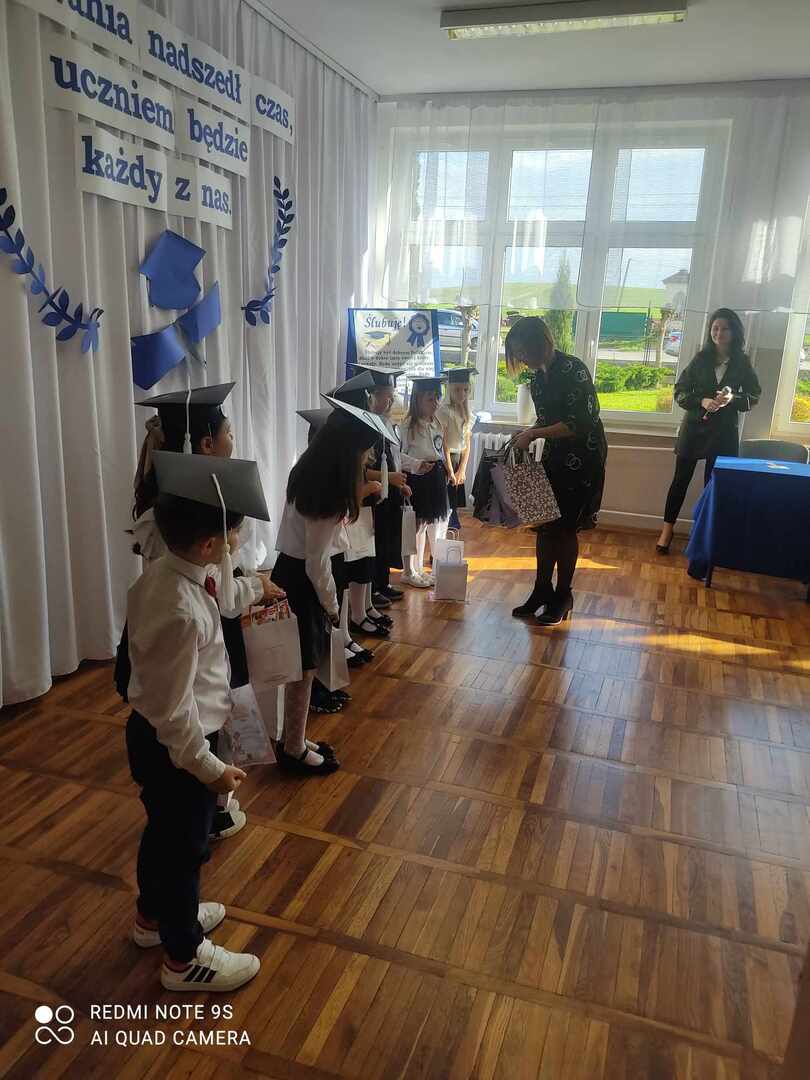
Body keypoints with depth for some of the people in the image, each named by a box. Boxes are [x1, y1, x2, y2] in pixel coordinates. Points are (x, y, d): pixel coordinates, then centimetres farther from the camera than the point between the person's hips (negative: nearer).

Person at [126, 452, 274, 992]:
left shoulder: (158, 573, -6)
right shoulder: (183, 611, -35)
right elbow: (176, 708, -28)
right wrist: (210, 767, -17)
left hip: (149, 732, 9)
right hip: (175, 746, -9)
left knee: (163, 831, 30)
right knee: (185, 846, 14)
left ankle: (155, 916, 56)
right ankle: (185, 957, 38)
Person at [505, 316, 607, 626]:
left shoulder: (573, 371, -19)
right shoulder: (539, 376, 6)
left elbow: (576, 424, -23)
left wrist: (534, 435, -21)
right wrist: (526, 434, -2)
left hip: (582, 460, -7)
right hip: (555, 458, 7)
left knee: (564, 528, 0)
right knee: (545, 524, 9)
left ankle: (563, 597, 15)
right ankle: (542, 590, 22)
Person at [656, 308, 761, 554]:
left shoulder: (742, 363, 2)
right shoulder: (700, 358, 0)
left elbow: (754, 397, 4)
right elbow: (680, 392, -1)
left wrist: (733, 398, -16)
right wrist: (702, 401, -19)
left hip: (724, 431, 0)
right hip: (694, 427, 0)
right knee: (681, 479, 3)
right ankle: (667, 529, 13)